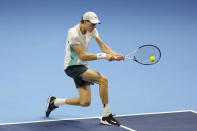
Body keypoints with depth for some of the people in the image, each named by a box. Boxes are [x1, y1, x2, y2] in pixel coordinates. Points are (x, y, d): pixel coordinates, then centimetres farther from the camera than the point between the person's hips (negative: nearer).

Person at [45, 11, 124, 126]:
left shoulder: (92, 30, 2)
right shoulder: (74, 34, -22)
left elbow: (103, 46, -3)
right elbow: (83, 56, -25)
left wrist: (114, 54, -22)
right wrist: (104, 56, -30)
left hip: (82, 67, 8)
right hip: (72, 66, -8)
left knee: (85, 102, 3)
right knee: (103, 79, -24)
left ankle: (54, 102, 23)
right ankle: (106, 116, -19)